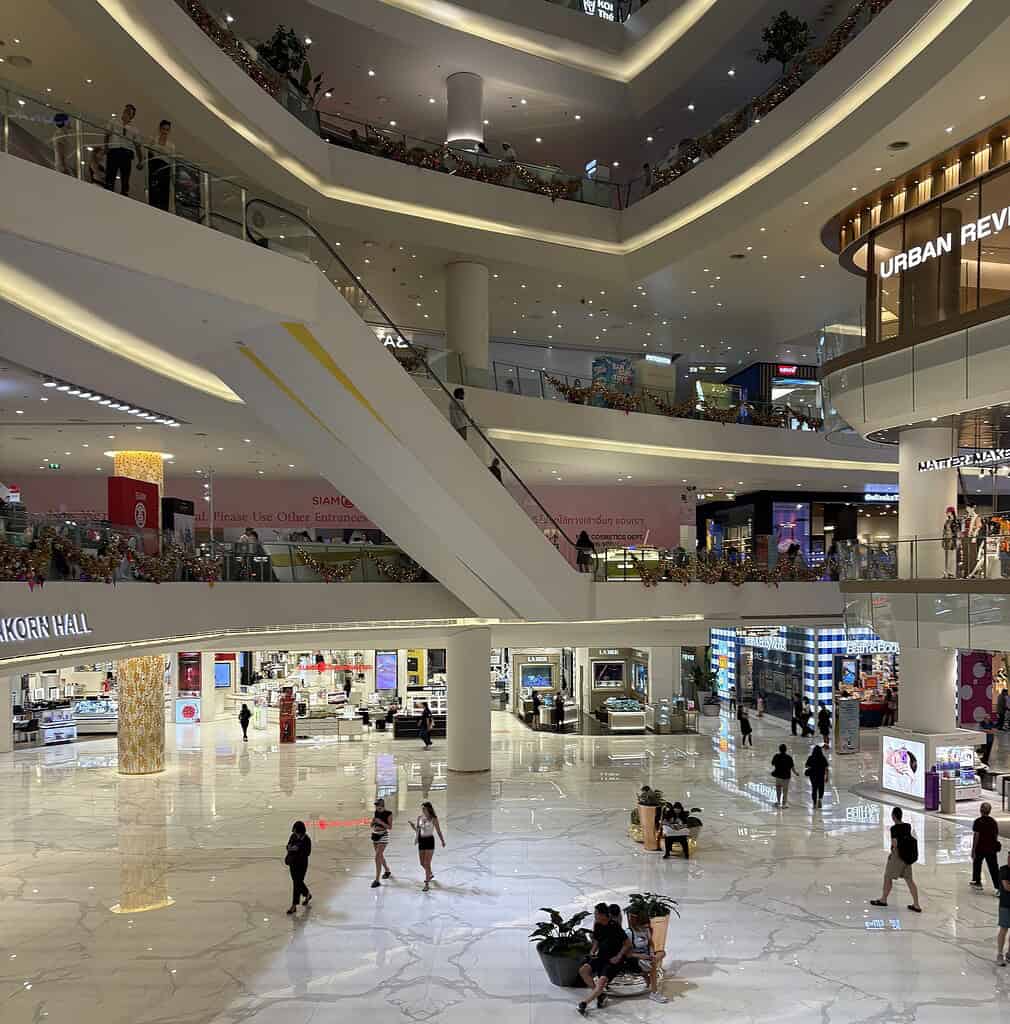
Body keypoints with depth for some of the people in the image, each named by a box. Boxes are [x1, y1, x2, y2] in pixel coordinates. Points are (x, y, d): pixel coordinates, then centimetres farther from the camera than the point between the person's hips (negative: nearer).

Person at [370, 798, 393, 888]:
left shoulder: (388, 814, -12)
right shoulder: (376, 813, 5)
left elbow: (390, 827, -15)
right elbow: (371, 825, 11)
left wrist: (381, 822, -24)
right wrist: (373, 822, -12)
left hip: (383, 836, -7)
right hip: (375, 835, 7)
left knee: (377, 857, -15)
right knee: (380, 856, 21)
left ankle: (377, 880, -14)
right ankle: (387, 871, 45)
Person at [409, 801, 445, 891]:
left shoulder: (433, 819, -9)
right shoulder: (419, 817, 4)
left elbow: (438, 830, -2)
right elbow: (417, 829, 11)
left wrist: (442, 841, -1)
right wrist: (412, 825, -9)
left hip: (429, 841, -5)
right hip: (421, 841, 5)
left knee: (427, 863, -9)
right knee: (422, 863, 14)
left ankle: (427, 884, -3)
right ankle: (430, 875, 43)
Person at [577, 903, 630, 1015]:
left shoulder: (615, 927, -17)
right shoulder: (597, 926, 3)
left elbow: (628, 944, -11)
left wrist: (618, 957, -16)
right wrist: (593, 951, -2)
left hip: (614, 959, -7)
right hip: (601, 956, 7)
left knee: (602, 980, -28)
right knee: (583, 970, -16)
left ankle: (584, 1003, -20)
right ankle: (600, 994, -4)